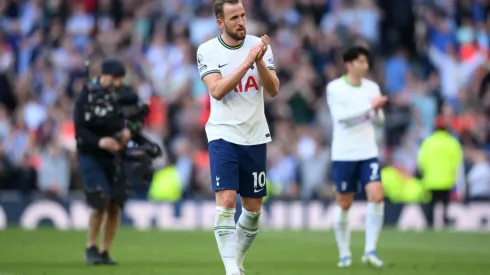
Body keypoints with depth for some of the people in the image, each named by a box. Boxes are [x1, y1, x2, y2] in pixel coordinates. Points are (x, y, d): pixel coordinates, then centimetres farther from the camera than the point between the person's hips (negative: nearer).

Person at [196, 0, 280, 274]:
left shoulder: (259, 46, 1)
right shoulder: (207, 51, -5)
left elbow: (273, 90, -6)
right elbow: (217, 91, -18)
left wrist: (260, 61, -22)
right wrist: (246, 62, -24)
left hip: (255, 137, 3)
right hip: (223, 135, -3)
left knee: (253, 208, 8)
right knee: (226, 201, -17)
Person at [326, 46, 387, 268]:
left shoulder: (372, 87, 7)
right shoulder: (335, 88, -7)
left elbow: (379, 120, 13)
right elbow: (340, 115, -21)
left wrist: (378, 111, -9)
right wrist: (369, 105, -25)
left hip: (368, 153, 3)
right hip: (343, 155, -3)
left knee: (376, 196, -13)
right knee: (344, 204, 3)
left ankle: (370, 250, -7)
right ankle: (344, 254, 16)